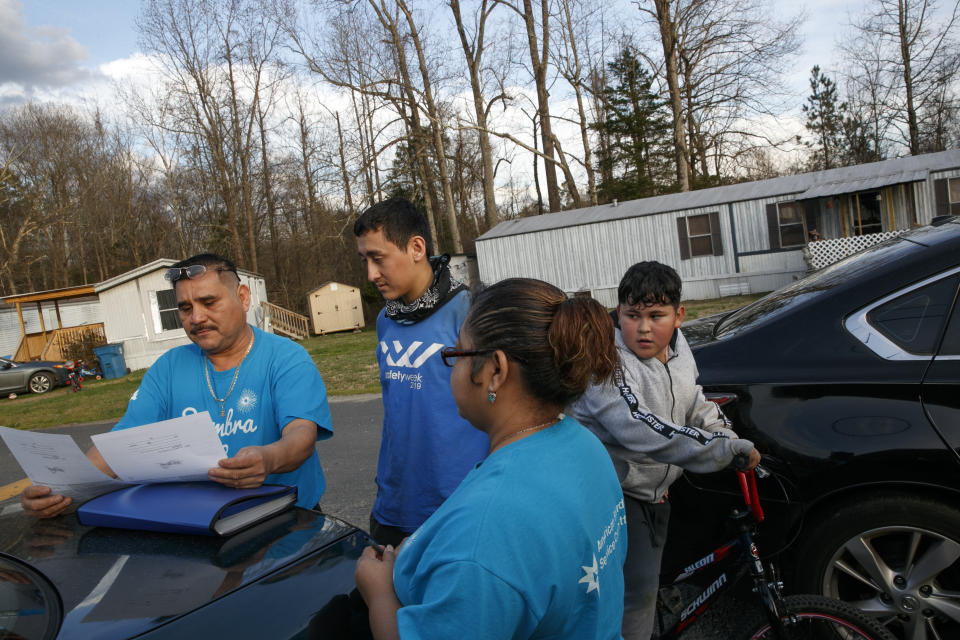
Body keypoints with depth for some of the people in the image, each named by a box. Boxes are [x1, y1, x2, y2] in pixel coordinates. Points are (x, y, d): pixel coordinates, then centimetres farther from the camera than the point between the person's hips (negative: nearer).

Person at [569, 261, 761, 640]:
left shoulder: (677, 349, 1)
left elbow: (697, 407, 13)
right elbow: (642, 431, -36)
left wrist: (733, 443, -5)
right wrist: (726, 450, -35)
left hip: (653, 492, 8)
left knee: (645, 585, 20)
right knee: (638, 589, -11)